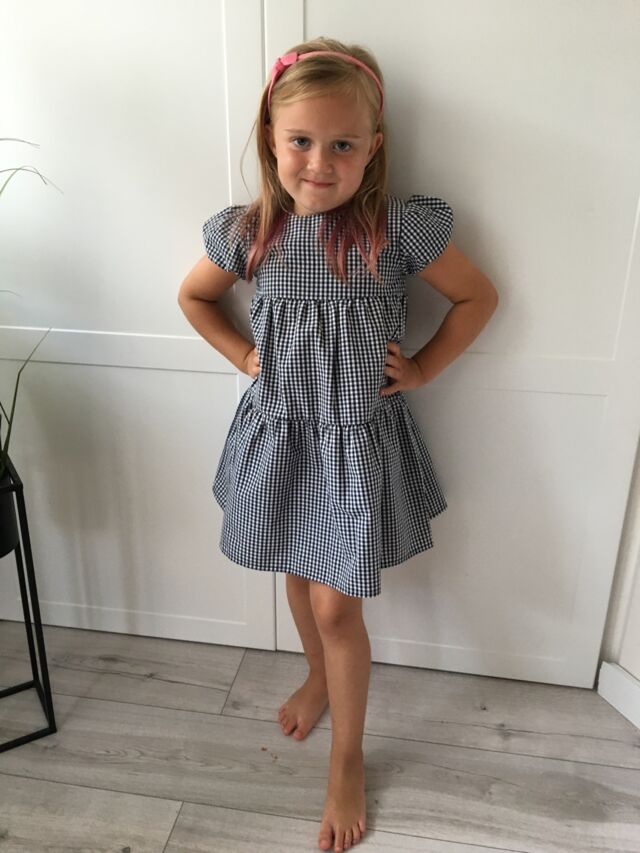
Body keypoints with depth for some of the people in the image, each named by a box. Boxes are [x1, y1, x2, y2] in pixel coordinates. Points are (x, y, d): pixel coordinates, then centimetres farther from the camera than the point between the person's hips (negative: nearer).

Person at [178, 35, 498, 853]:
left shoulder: (400, 228, -15)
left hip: (359, 439, -3)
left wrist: (420, 369, -4)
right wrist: (244, 356, 2)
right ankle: (319, 676, 53)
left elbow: (478, 297, 0)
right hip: (278, 433, 3)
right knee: (300, 576, 21)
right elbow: (193, 297, 12)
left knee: (337, 605, 3)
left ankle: (347, 763, 28)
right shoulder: (247, 232, -7)